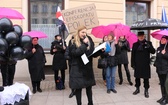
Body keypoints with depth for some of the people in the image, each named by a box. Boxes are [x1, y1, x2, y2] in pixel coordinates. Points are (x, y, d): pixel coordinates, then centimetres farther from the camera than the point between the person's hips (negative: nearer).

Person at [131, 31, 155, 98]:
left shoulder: (148, 43, 2)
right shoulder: (135, 44, 5)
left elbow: (153, 52, -7)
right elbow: (133, 55, 5)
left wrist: (149, 47, -26)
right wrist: (133, 64, -1)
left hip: (146, 64, -1)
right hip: (137, 64, 2)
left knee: (146, 78, 2)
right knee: (137, 77, 11)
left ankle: (146, 91, 14)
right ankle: (137, 89, 27)